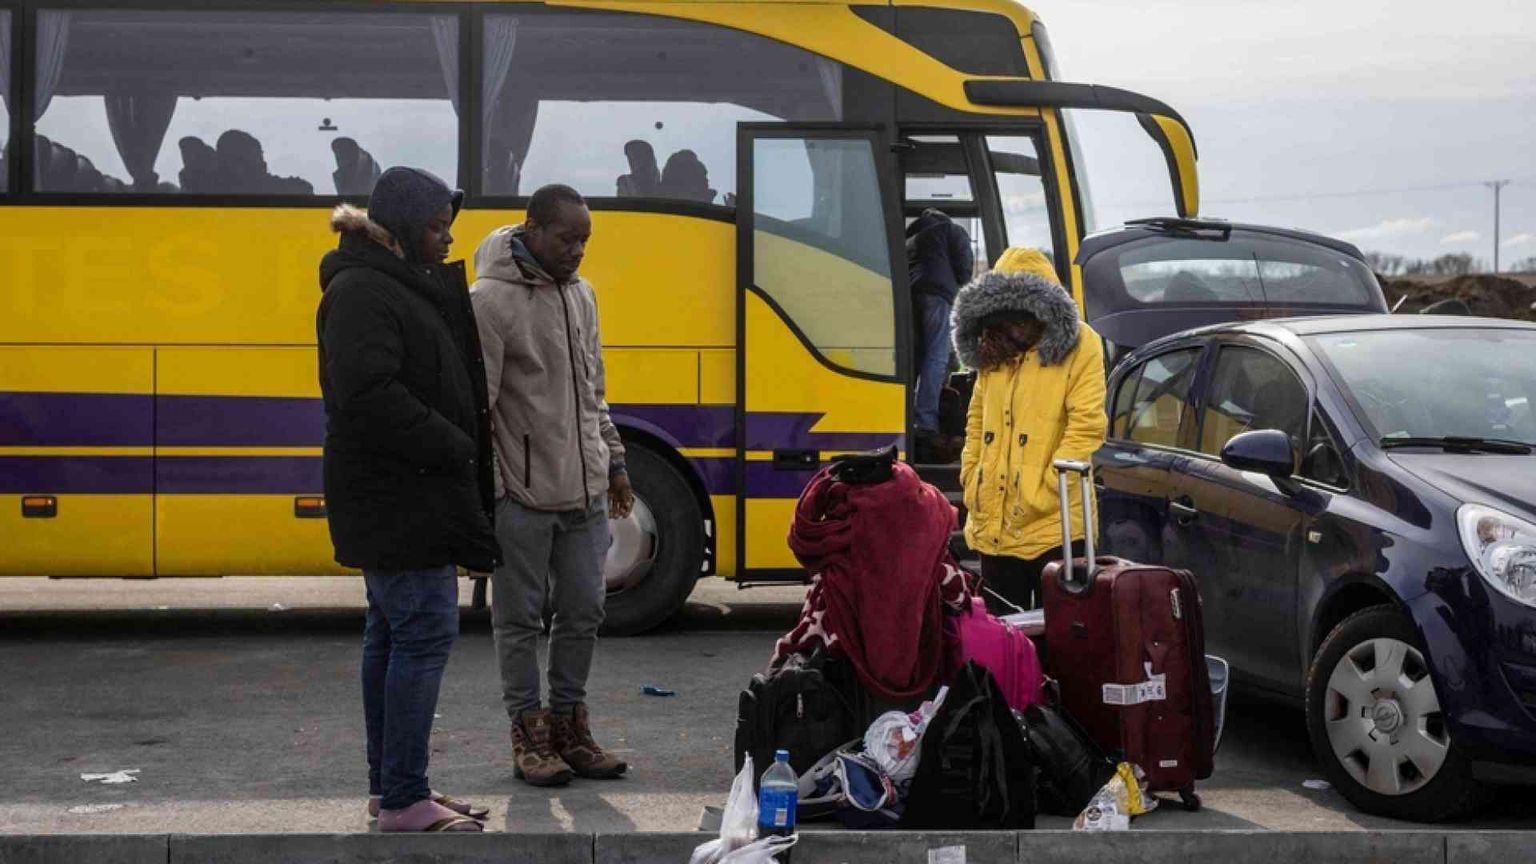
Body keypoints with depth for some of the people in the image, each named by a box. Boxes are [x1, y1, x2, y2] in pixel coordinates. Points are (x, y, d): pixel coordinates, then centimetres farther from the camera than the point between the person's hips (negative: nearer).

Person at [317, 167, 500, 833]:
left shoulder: (408, 286, 17)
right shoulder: (362, 291, -14)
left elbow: (445, 386, 19)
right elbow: (370, 397, -24)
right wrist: (454, 450, -16)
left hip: (400, 497, 11)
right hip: (396, 499, -11)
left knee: (392, 633, 13)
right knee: (425, 630, -10)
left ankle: (389, 785, 21)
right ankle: (403, 800, -6)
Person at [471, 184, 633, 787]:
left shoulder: (581, 295, 12)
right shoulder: (490, 301, -11)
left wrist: (614, 460, 18)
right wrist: (486, 490, -15)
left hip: (585, 491, 7)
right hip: (523, 495, -7)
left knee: (583, 612, 11)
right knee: (521, 619, 4)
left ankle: (568, 725, 23)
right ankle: (529, 734, 14)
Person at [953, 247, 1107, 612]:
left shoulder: (1079, 346, -5)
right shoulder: (994, 351, 13)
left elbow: (1086, 426, -12)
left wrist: (1042, 494, -16)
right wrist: (971, 483, 6)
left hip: (1052, 526, -6)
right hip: (993, 527, 6)